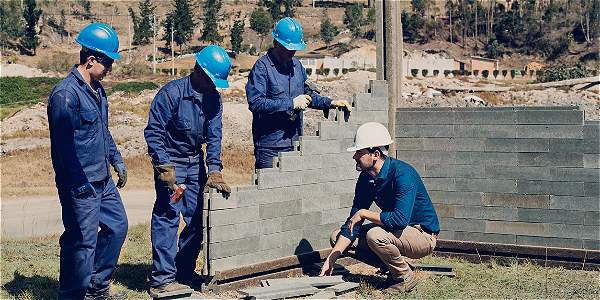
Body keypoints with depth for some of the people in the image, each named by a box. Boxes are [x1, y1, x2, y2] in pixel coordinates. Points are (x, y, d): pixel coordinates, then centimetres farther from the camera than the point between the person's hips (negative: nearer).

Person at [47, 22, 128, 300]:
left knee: (117, 225, 16)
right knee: (83, 241, -4)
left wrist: (116, 160, 21)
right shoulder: (65, 94, -19)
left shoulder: (96, 89, 12)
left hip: (103, 180, 10)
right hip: (80, 185, -10)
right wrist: (79, 184, -23)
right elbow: (63, 143, -22)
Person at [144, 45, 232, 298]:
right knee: (168, 217, -12)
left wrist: (214, 170, -10)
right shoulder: (172, 93, -17)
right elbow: (153, 131, -16)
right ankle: (162, 279, -11)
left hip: (196, 162, 7)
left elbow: (214, 134, 1)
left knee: (197, 218, 7)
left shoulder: (213, 98, 2)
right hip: (171, 161, -7)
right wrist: (164, 167, -21)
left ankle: (184, 271, 21)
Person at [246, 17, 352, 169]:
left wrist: (331, 103, 12)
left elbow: (307, 95, 28)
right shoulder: (262, 67, -9)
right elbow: (256, 103, -19)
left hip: (294, 144, 6)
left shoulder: (297, 65, 15)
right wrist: (291, 104, -18)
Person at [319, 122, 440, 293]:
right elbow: (353, 223, -1)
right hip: (396, 231, 8)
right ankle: (394, 267, 6)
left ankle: (405, 277, -8)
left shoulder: (402, 174, -27)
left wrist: (364, 213, -25)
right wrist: (331, 259, -9)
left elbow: (400, 219, -38)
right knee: (337, 237, 0)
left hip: (424, 236, -8)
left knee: (375, 235, -35)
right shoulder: (366, 178, -4)